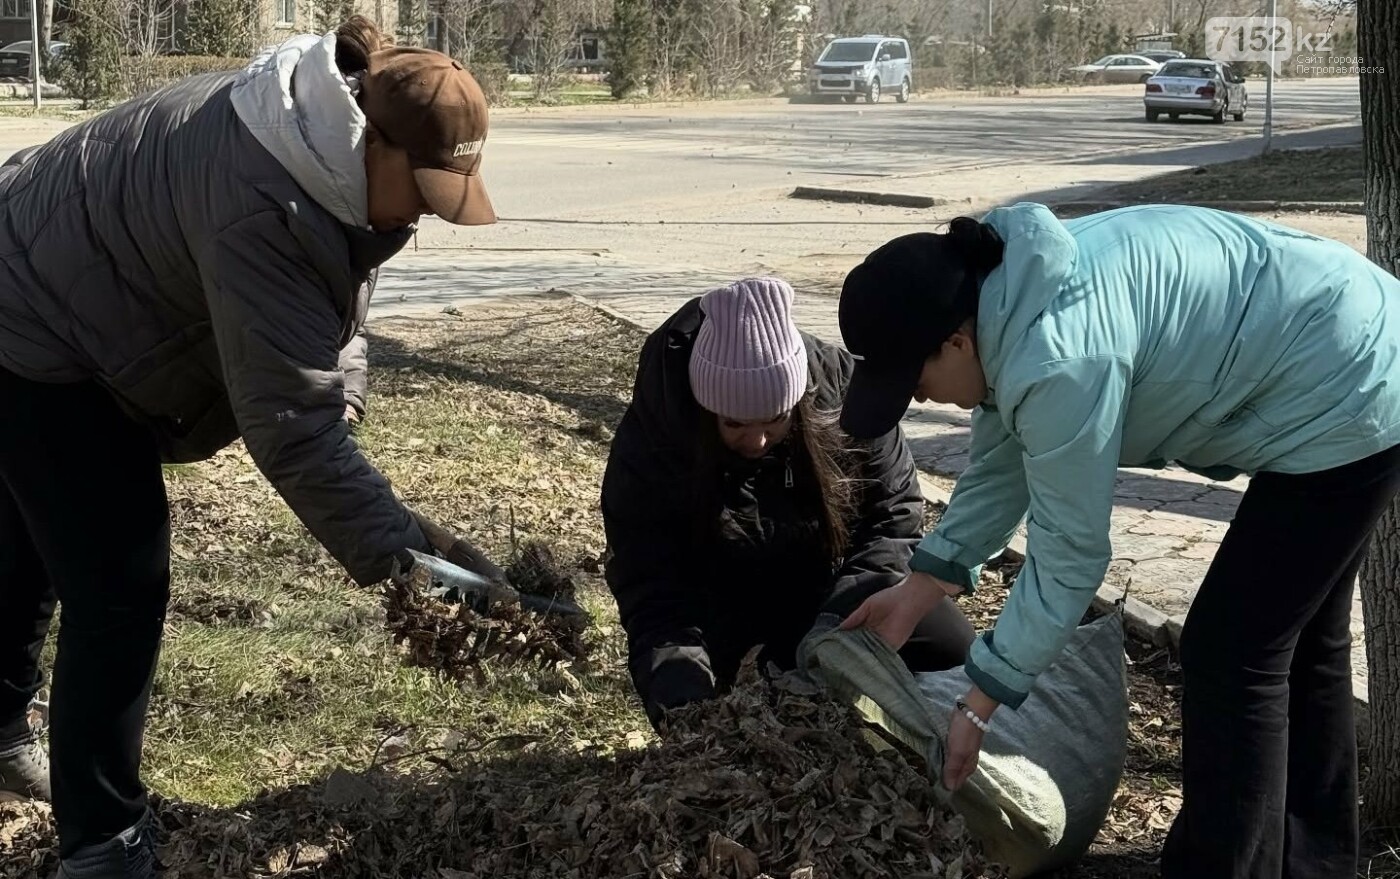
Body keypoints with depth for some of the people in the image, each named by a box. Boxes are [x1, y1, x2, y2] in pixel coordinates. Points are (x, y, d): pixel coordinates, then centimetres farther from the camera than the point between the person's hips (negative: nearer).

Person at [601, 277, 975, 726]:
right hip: (717, 604, -1)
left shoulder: (843, 394, -24)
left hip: (825, 584, 2)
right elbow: (651, 590, -27)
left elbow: (894, 513, -11)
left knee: (950, 648, -14)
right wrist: (683, 701, -44)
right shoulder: (650, 443, -29)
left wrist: (844, 615, -26)